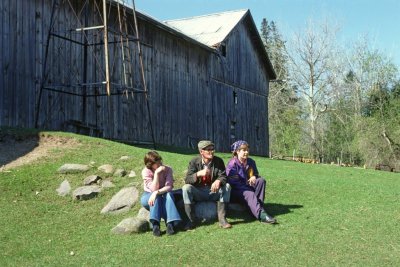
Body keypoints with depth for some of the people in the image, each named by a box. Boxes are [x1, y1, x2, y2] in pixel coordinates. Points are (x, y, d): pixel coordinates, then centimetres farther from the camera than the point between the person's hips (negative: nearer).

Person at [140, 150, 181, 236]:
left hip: (164, 196, 1)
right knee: (156, 197, -34)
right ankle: (155, 224, -43)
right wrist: (156, 173, -36)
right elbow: (154, 189, -28)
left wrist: (157, 192, -42)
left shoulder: (167, 169, -16)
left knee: (168, 194, -32)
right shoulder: (146, 172, -19)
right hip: (148, 197, -1)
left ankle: (170, 223, -43)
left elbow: (169, 187, -26)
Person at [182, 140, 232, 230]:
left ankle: (222, 219, -23)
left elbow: (223, 176, -9)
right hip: (198, 192, -1)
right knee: (186, 188, -29)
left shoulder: (219, 161, -2)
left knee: (227, 186, -26)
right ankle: (191, 220, -21)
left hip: (213, 191, 1)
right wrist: (199, 174, -34)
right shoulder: (194, 162, -6)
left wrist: (218, 181, -34)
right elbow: (187, 180, -15)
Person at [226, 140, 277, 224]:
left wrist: (254, 177, -7)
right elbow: (233, 182, -18)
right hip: (236, 190, -6)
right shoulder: (232, 164, -12)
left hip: (248, 187, 6)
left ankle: (259, 206, -28)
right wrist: (249, 189, -24)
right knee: (250, 194, -35)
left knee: (261, 180, -18)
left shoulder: (251, 162, 9)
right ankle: (261, 214, -55)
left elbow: (256, 174, 21)